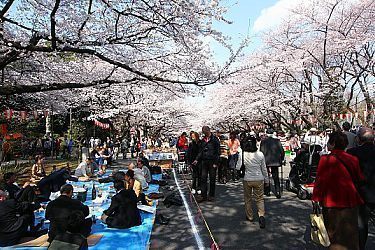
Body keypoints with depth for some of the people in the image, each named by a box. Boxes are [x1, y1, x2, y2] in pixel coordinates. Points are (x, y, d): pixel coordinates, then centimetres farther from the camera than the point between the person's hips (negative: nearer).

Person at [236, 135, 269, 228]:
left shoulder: (242, 154, -13)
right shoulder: (260, 154, -7)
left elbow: (238, 168, -10)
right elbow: (264, 169, 2)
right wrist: (266, 180, 13)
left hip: (247, 180, -1)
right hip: (259, 180, 1)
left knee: (248, 198, 17)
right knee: (260, 199, 12)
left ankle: (249, 216, 27)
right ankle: (261, 215, -4)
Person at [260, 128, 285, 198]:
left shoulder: (263, 142, -9)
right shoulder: (277, 141, -3)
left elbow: (261, 152, -10)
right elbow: (282, 151, -1)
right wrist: (281, 159, 12)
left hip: (266, 162, -1)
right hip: (275, 162, 2)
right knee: (276, 177, 9)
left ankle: (267, 191, 19)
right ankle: (277, 192, 4)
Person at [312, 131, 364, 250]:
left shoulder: (325, 160, -15)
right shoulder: (353, 159, -2)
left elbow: (320, 180, -13)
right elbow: (359, 179, 7)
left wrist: (315, 198, -5)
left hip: (332, 202, -4)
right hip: (350, 201, 4)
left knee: (334, 232, 11)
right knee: (350, 232, 18)